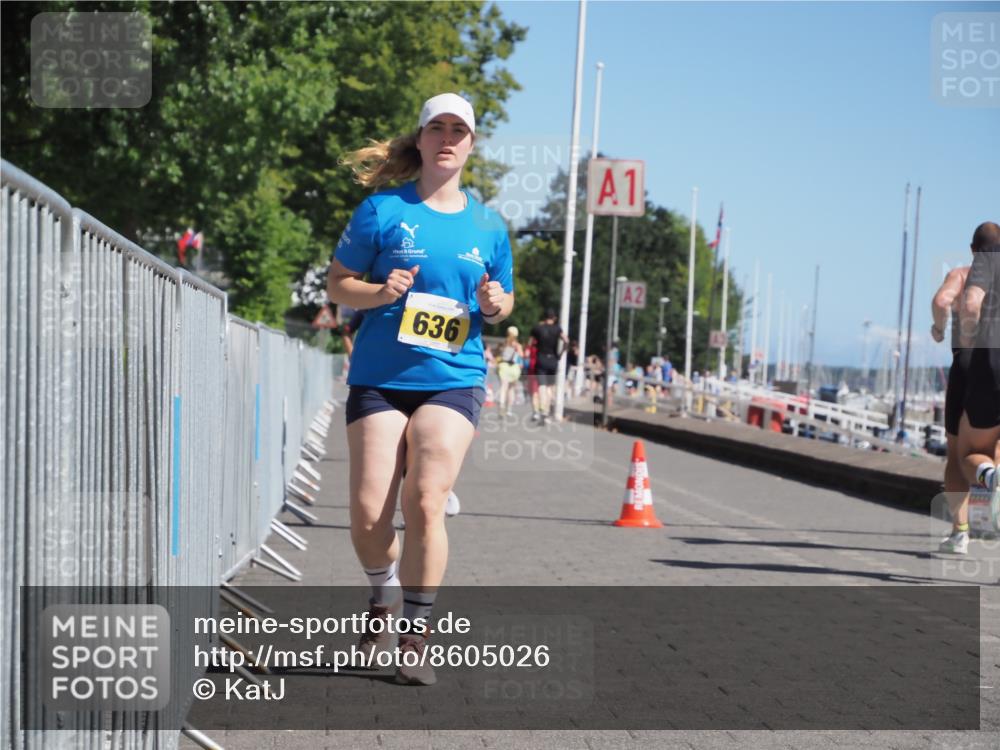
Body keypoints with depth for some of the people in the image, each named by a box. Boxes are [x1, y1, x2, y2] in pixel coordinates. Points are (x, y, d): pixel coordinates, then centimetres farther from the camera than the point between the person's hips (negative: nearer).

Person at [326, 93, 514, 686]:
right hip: (380, 379, 0)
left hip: (453, 380, 1)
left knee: (426, 503, -16)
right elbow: (337, 283, 5)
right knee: (369, 514, -6)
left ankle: (416, 634, -2)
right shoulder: (383, 210, 2)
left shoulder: (488, 225, 10)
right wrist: (381, 292, -14)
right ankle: (386, 596, 26)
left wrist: (495, 304, -3)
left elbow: (503, 301, 21)